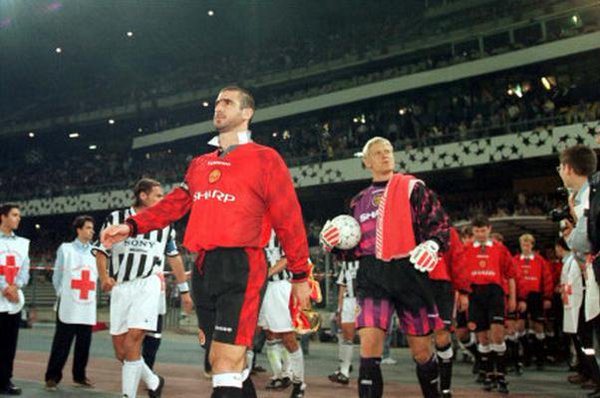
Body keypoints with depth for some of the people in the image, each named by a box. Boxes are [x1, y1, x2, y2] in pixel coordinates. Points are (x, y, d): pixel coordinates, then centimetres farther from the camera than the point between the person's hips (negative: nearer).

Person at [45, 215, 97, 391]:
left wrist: (91, 294, 9)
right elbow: (57, 276, 6)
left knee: (84, 344, 7)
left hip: (88, 306, 3)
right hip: (68, 306, -3)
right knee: (61, 344, -1)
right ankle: (52, 377, 7)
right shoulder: (65, 248, 2)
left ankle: (79, 376, 18)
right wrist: (61, 294, 7)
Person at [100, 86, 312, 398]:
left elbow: (289, 220, -1)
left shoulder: (265, 159, 0)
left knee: (225, 363, -11)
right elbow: (173, 205, 18)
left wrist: (300, 275, -1)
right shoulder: (199, 164, 19)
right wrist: (131, 226, 4)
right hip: (203, 267, 7)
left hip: (241, 267, -7)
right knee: (222, 361, 13)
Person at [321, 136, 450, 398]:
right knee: (369, 345, -14)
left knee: (421, 350, 7)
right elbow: (355, 246, 21)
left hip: (409, 272, -2)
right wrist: (335, 241, 1)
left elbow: (439, 223, -1)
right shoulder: (359, 201, 16)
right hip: (372, 275, 2)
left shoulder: (413, 188, 5)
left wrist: (432, 244, -22)